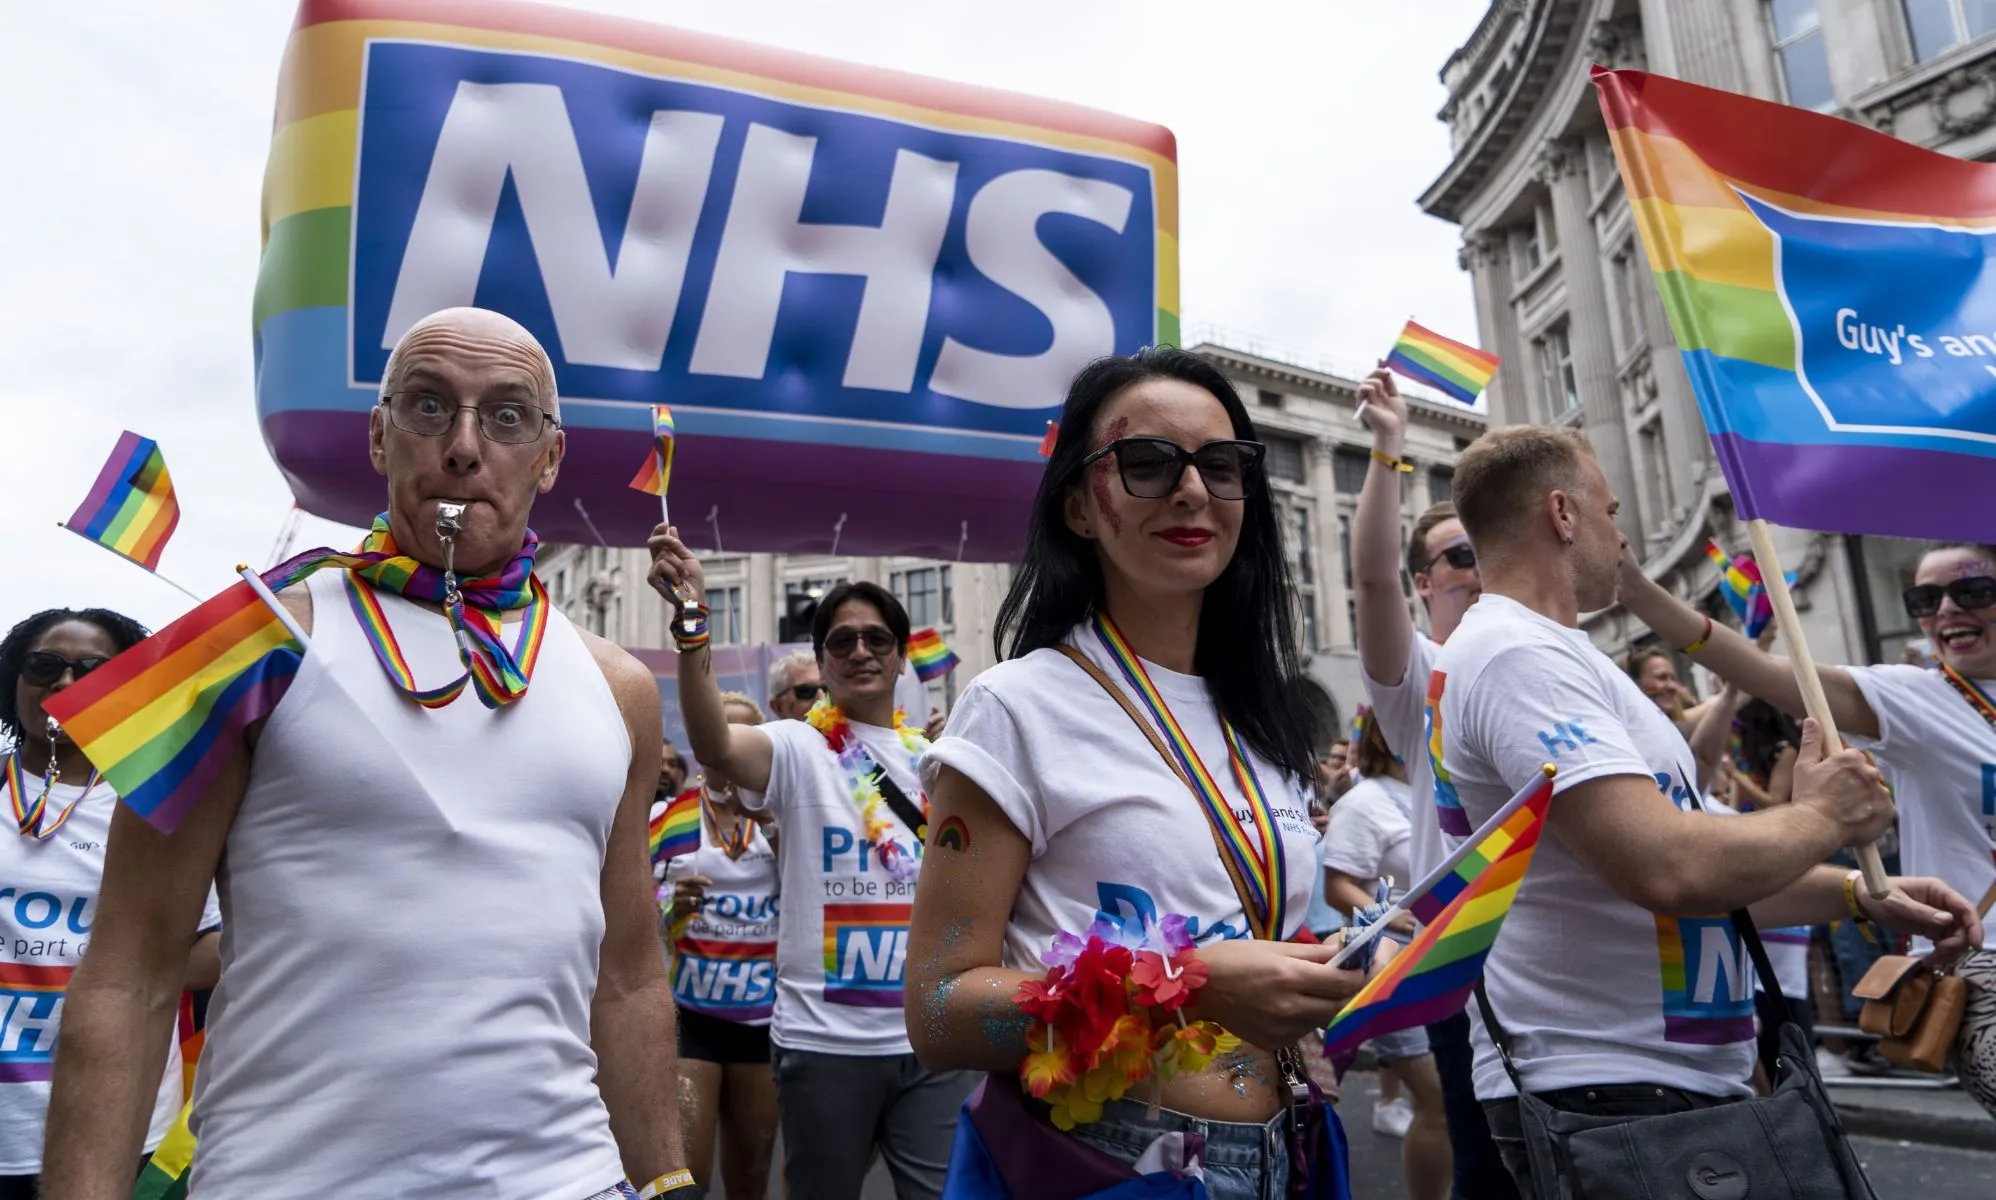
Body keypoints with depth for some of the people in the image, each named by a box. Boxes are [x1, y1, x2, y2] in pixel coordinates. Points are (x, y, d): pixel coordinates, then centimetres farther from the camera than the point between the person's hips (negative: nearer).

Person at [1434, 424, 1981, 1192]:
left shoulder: (1536, 654, 13)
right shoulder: (1518, 655, -20)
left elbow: (1696, 864, 19)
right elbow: (1671, 869, -30)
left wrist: (1858, 896, 9)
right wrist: (1821, 817, -11)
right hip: (1610, 1094, -10)